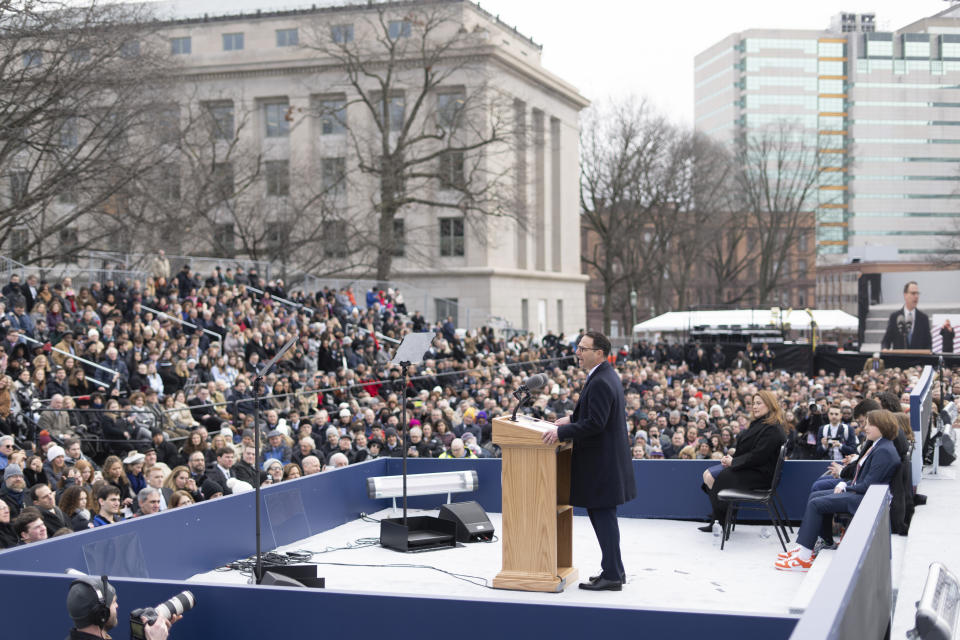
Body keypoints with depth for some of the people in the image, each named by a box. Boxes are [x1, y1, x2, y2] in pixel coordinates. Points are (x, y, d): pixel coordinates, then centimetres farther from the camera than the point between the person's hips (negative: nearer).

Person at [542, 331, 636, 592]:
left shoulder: (600, 383, -21)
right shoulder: (607, 375, 12)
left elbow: (595, 424, -25)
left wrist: (561, 432, -22)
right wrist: (572, 418, 16)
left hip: (601, 462, -11)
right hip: (605, 460, 11)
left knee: (603, 516, -4)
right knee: (602, 515, 17)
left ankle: (612, 576, 3)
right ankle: (614, 570, 25)